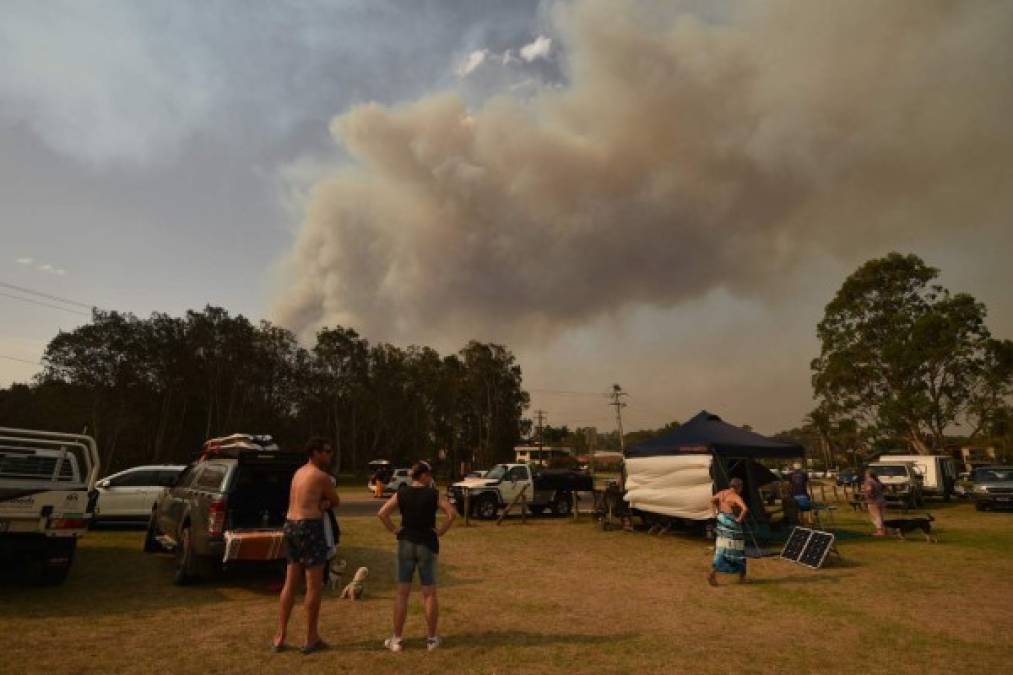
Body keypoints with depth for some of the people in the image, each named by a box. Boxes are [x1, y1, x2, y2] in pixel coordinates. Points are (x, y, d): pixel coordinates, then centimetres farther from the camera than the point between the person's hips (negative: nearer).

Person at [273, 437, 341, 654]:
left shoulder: (298, 473, 15)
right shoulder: (321, 476, -11)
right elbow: (336, 501, 0)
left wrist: (321, 504, -2)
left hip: (290, 525, 9)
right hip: (310, 527, -9)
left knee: (290, 583, 15)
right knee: (314, 585, 1)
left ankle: (280, 637, 20)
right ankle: (311, 639, 9)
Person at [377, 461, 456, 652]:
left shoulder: (401, 493, -1)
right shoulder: (433, 494, -8)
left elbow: (382, 513, -8)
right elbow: (452, 513, -18)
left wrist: (394, 530, 0)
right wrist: (441, 531, -8)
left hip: (406, 544, 2)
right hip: (428, 545, -2)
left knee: (402, 593, 9)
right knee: (429, 593, 8)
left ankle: (396, 639, 15)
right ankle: (432, 638, 16)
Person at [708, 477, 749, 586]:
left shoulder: (722, 493, 6)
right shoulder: (736, 497, -17)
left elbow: (712, 500, 19)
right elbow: (745, 508, -32)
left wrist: (716, 512, 17)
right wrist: (740, 519, -19)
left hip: (722, 522, 7)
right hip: (732, 524, -7)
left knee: (721, 551, 10)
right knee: (737, 551, 10)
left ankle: (712, 574, 1)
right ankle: (742, 577, 23)